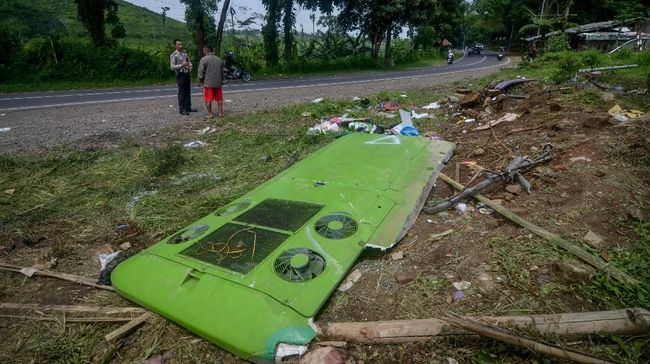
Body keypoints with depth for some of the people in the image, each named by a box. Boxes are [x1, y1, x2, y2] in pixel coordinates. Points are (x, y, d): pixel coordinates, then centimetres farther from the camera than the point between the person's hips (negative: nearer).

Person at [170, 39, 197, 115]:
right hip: (180, 75, -6)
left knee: (188, 92, 11)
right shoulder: (173, 55, -9)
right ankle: (182, 109, 4)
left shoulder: (184, 53, 10)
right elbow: (172, 67, -13)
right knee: (181, 92, -2)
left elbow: (189, 61, 20)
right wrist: (182, 65, -25)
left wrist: (190, 67, -2)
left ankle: (188, 107, 21)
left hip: (187, 74, 6)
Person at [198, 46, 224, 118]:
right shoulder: (219, 59, 9)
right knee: (219, 99, 11)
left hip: (208, 83, -5)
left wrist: (200, 81, 3)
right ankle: (221, 112, 14)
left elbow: (201, 72, -10)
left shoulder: (204, 59, -9)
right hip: (218, 83, 5)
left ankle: (210, 114, 5)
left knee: (208, 100, 3)